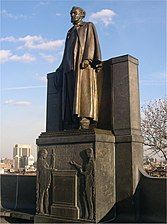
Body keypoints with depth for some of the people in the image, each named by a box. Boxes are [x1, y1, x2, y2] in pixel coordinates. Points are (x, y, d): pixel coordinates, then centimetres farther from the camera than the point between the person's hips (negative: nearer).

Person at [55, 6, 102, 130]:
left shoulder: (89, 26, 14)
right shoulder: (70, 32, 31)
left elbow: (91, 42, -2)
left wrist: (87, 58, -18)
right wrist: (61, 69, 19)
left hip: (83, 63, -6)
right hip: (70, 66, 6)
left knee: (83, 91, -19)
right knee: (71, 94, -6)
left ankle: (85, 120, -27)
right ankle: (73, 126, -10)